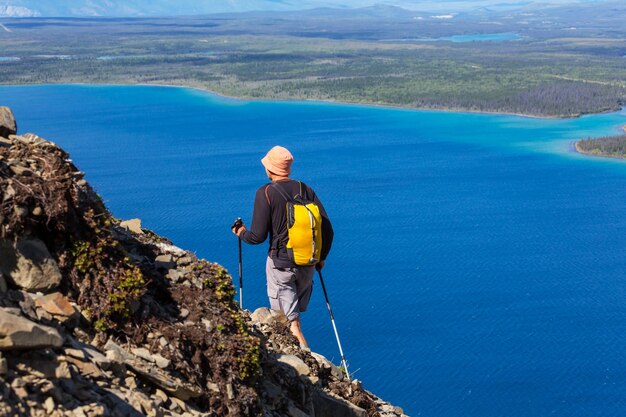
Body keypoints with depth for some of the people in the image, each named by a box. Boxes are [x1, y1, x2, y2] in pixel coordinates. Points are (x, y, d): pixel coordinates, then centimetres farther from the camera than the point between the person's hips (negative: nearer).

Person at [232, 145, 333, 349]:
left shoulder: (265, 193, -11)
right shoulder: (305, 189, 2)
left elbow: (258, 237, -13)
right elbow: (327, 229, 1)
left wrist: (241, 232, 10)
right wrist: (321, 257, 16)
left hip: (280, 263, -5)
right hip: (307, 263, 5)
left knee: (290, 320, 2)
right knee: (295, 310, 23)